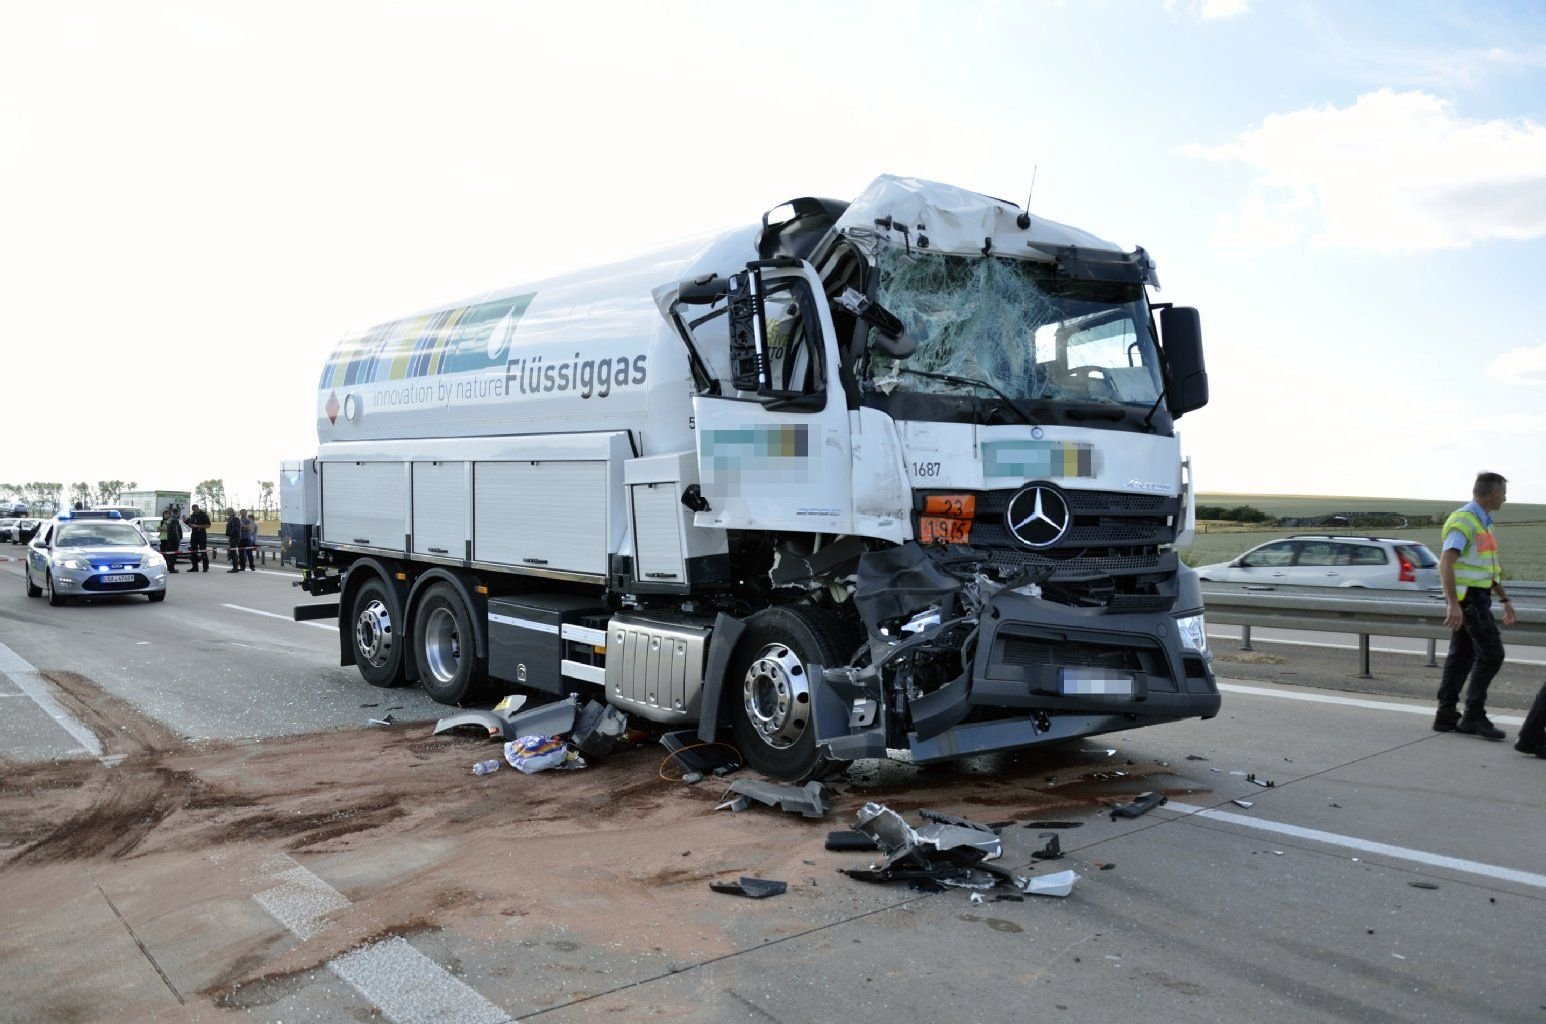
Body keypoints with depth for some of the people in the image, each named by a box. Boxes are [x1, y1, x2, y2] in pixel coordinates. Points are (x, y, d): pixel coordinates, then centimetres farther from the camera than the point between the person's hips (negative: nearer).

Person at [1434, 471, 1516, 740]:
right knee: (1491, 653, -9)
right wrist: (1453, 604, -31)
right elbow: (1445, 563, -25)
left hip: (1477, 598, 10)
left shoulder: (1482, 522, 17)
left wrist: (1505, 599, 24)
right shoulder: (1464, 521, -15)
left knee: (1461, 656, 8)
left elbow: (1489, 567, 25)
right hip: (1468, 598, -10)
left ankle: (1446, 717, 10)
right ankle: (1474, 715, -5)